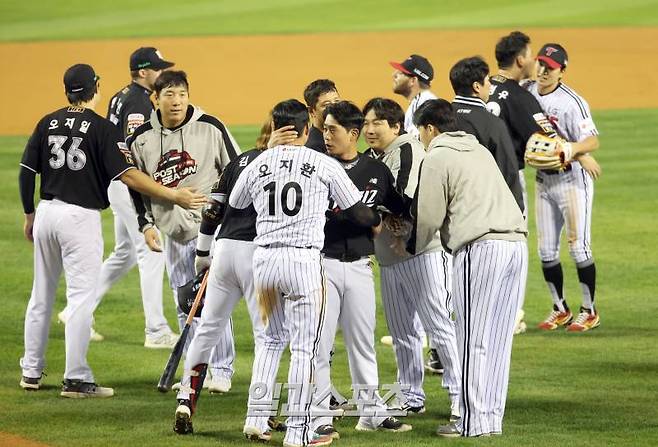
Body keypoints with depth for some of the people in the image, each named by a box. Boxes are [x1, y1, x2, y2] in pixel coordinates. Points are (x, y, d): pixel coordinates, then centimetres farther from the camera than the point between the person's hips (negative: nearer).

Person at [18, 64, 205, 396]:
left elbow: (26, 173, 7)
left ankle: (31, 372, 22)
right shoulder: (101, 128, -9)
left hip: (46, 212, 6)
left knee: (41, 294, 15)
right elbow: (127, 175, -16)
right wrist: (173, 196, -13)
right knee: (81, 297, -3)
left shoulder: (48, 123, 6)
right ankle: (76, 379, -6)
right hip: (80, 218, -6)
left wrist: (29, 215, 19)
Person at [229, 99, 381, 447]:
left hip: (264, 258, 4)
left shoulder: (258, 165, 9)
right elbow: (358, 214, 8)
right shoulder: (324, 165, 1)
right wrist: (379, 219, 28)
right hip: (303, 260, -4)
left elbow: (233, 209, 20)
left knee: (271, 340, 21)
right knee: (304, 349, 0)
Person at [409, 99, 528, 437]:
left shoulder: (436, 158, 2)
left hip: (480, 247, -7)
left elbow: (429, 218, 2)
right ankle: (492, 417, 13)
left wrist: (413, 246, 23)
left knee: (474, 341, -3)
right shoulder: (479, 151, 25)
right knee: (498, 339, 11)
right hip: (516, 243, 7)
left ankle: (475, 422, -4)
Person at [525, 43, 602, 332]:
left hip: (572, 179, -7)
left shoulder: (571, 102, -18)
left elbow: (592, 140, -24)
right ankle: (560, 310, 22)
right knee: (546, 249, 9)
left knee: (578, 246, -4)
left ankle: (589, 311, 7)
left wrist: (574, 149, -44)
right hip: (543, 179, 7)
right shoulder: (526, 92, 2)